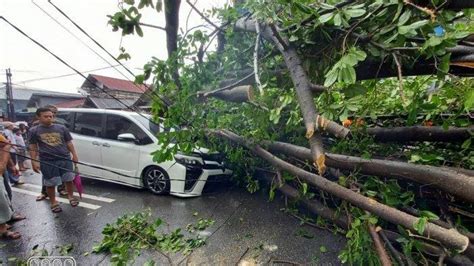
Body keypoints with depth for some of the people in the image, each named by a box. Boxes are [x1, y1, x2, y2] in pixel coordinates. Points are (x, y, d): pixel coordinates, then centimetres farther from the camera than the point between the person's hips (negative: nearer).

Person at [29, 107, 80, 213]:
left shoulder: (62, 128, 5)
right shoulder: (34, 130, 3)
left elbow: (69, 143, 9)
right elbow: (33, 147, 4)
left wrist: (74, 155, 4)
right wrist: (34, 161, -3)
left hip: (65, 159, 1)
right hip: (47, 161, -1)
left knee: (68, 179, 9)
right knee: (50, 183, 8)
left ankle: (70, 196, 31)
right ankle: (53, 202, 25)